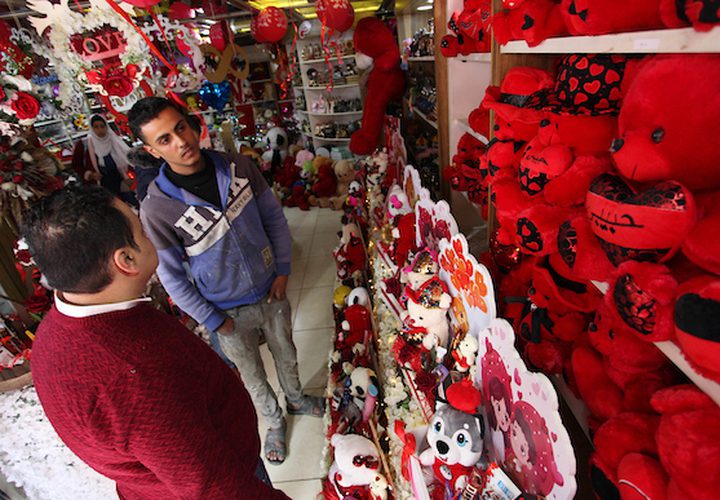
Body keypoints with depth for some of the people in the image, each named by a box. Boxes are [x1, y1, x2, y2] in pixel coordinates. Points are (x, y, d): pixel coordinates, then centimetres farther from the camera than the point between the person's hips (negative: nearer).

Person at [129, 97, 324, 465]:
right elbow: (172, 277, -14)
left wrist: (283, 269, -5)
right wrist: (213, 321, -9)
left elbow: (273, 216, -3)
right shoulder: (156, 209, -24)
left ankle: (295, 399, 60)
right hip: (228, 311, -3)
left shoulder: (239, 167, -14)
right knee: (252, 376, 22)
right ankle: (274, 421, 53)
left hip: (271, 292, 3)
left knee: (286, 355, 27)